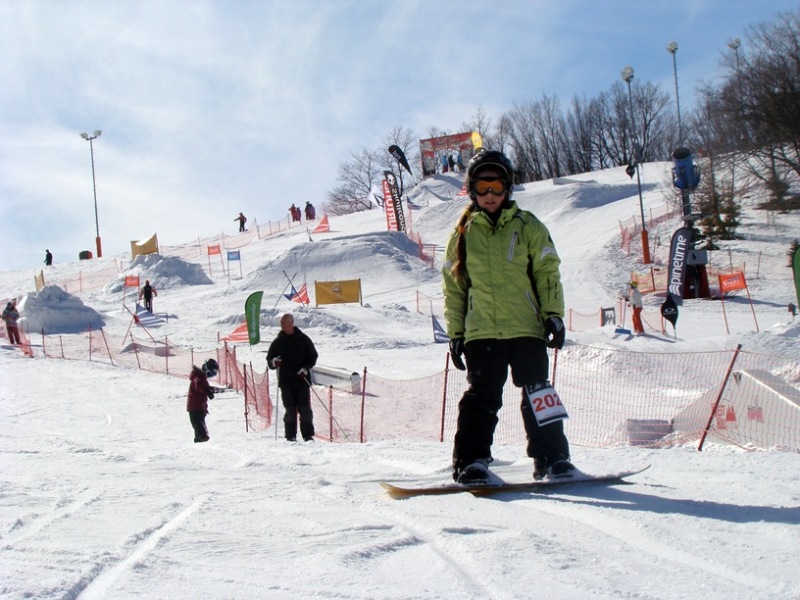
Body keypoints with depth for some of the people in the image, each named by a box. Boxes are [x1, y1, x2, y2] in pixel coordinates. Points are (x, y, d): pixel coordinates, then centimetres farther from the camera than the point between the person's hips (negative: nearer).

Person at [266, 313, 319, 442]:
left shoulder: (303, 339, 5)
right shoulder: (277, 342, 9)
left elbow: (313, 356, 9)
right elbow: (269, 361, 12)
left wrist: (306, 368, -7)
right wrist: (273, 362, -12)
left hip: (302, 379, -1)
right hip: (286, 381, 1)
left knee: (305, 407, -3)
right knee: (290, 409, -1)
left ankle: (308, 434, 4)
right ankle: (290, 435, 4)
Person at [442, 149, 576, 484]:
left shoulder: (527, 227, 10)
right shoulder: (463, 235, 13)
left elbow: (547, 274, 8)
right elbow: (453, 287, 15)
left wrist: (554, 316, -2)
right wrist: (455, 332, 9)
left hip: (526, 327, -1)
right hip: (481, 331, 1)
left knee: (537, 394, -3)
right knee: (482, 396, -3)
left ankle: (552, 459, 2)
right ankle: (471, 461, -1)